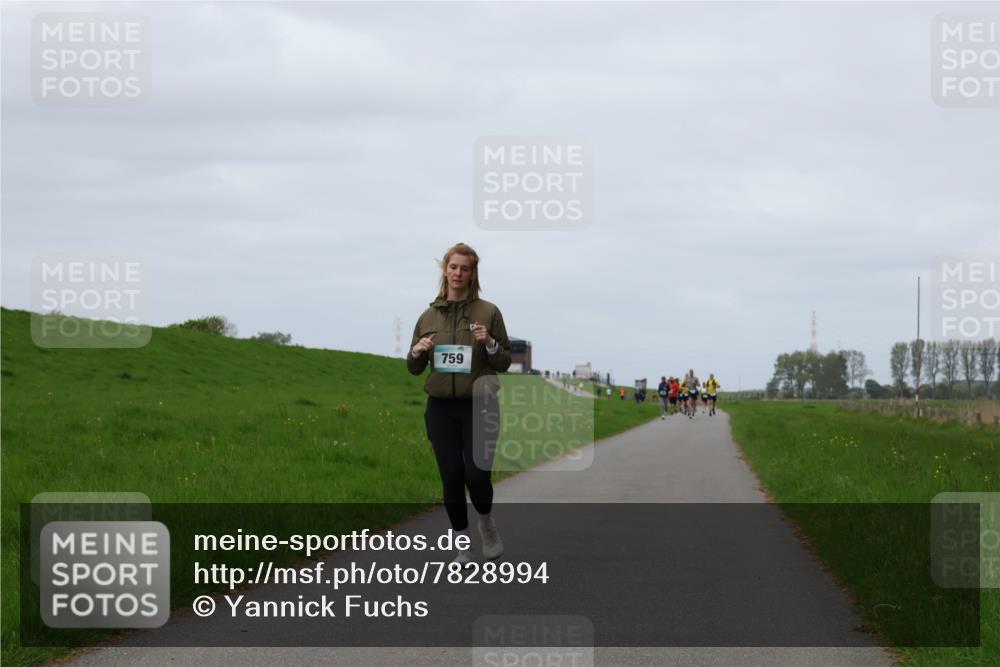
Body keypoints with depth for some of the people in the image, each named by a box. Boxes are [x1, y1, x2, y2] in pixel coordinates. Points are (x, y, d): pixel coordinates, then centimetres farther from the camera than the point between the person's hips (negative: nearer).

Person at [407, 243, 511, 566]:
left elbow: (504, 363, 1)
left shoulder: (488, 312, -1)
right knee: (451, 477, 0)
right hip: (441, 408, 2)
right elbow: (414, 368, 11)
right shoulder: (429, 316, 7)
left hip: (479, 406, -2)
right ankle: (463, 545, 12)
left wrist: (490, 344, -18)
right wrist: (418, 351, -10)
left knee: (477, 474, -11)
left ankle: (487, 523, 20)